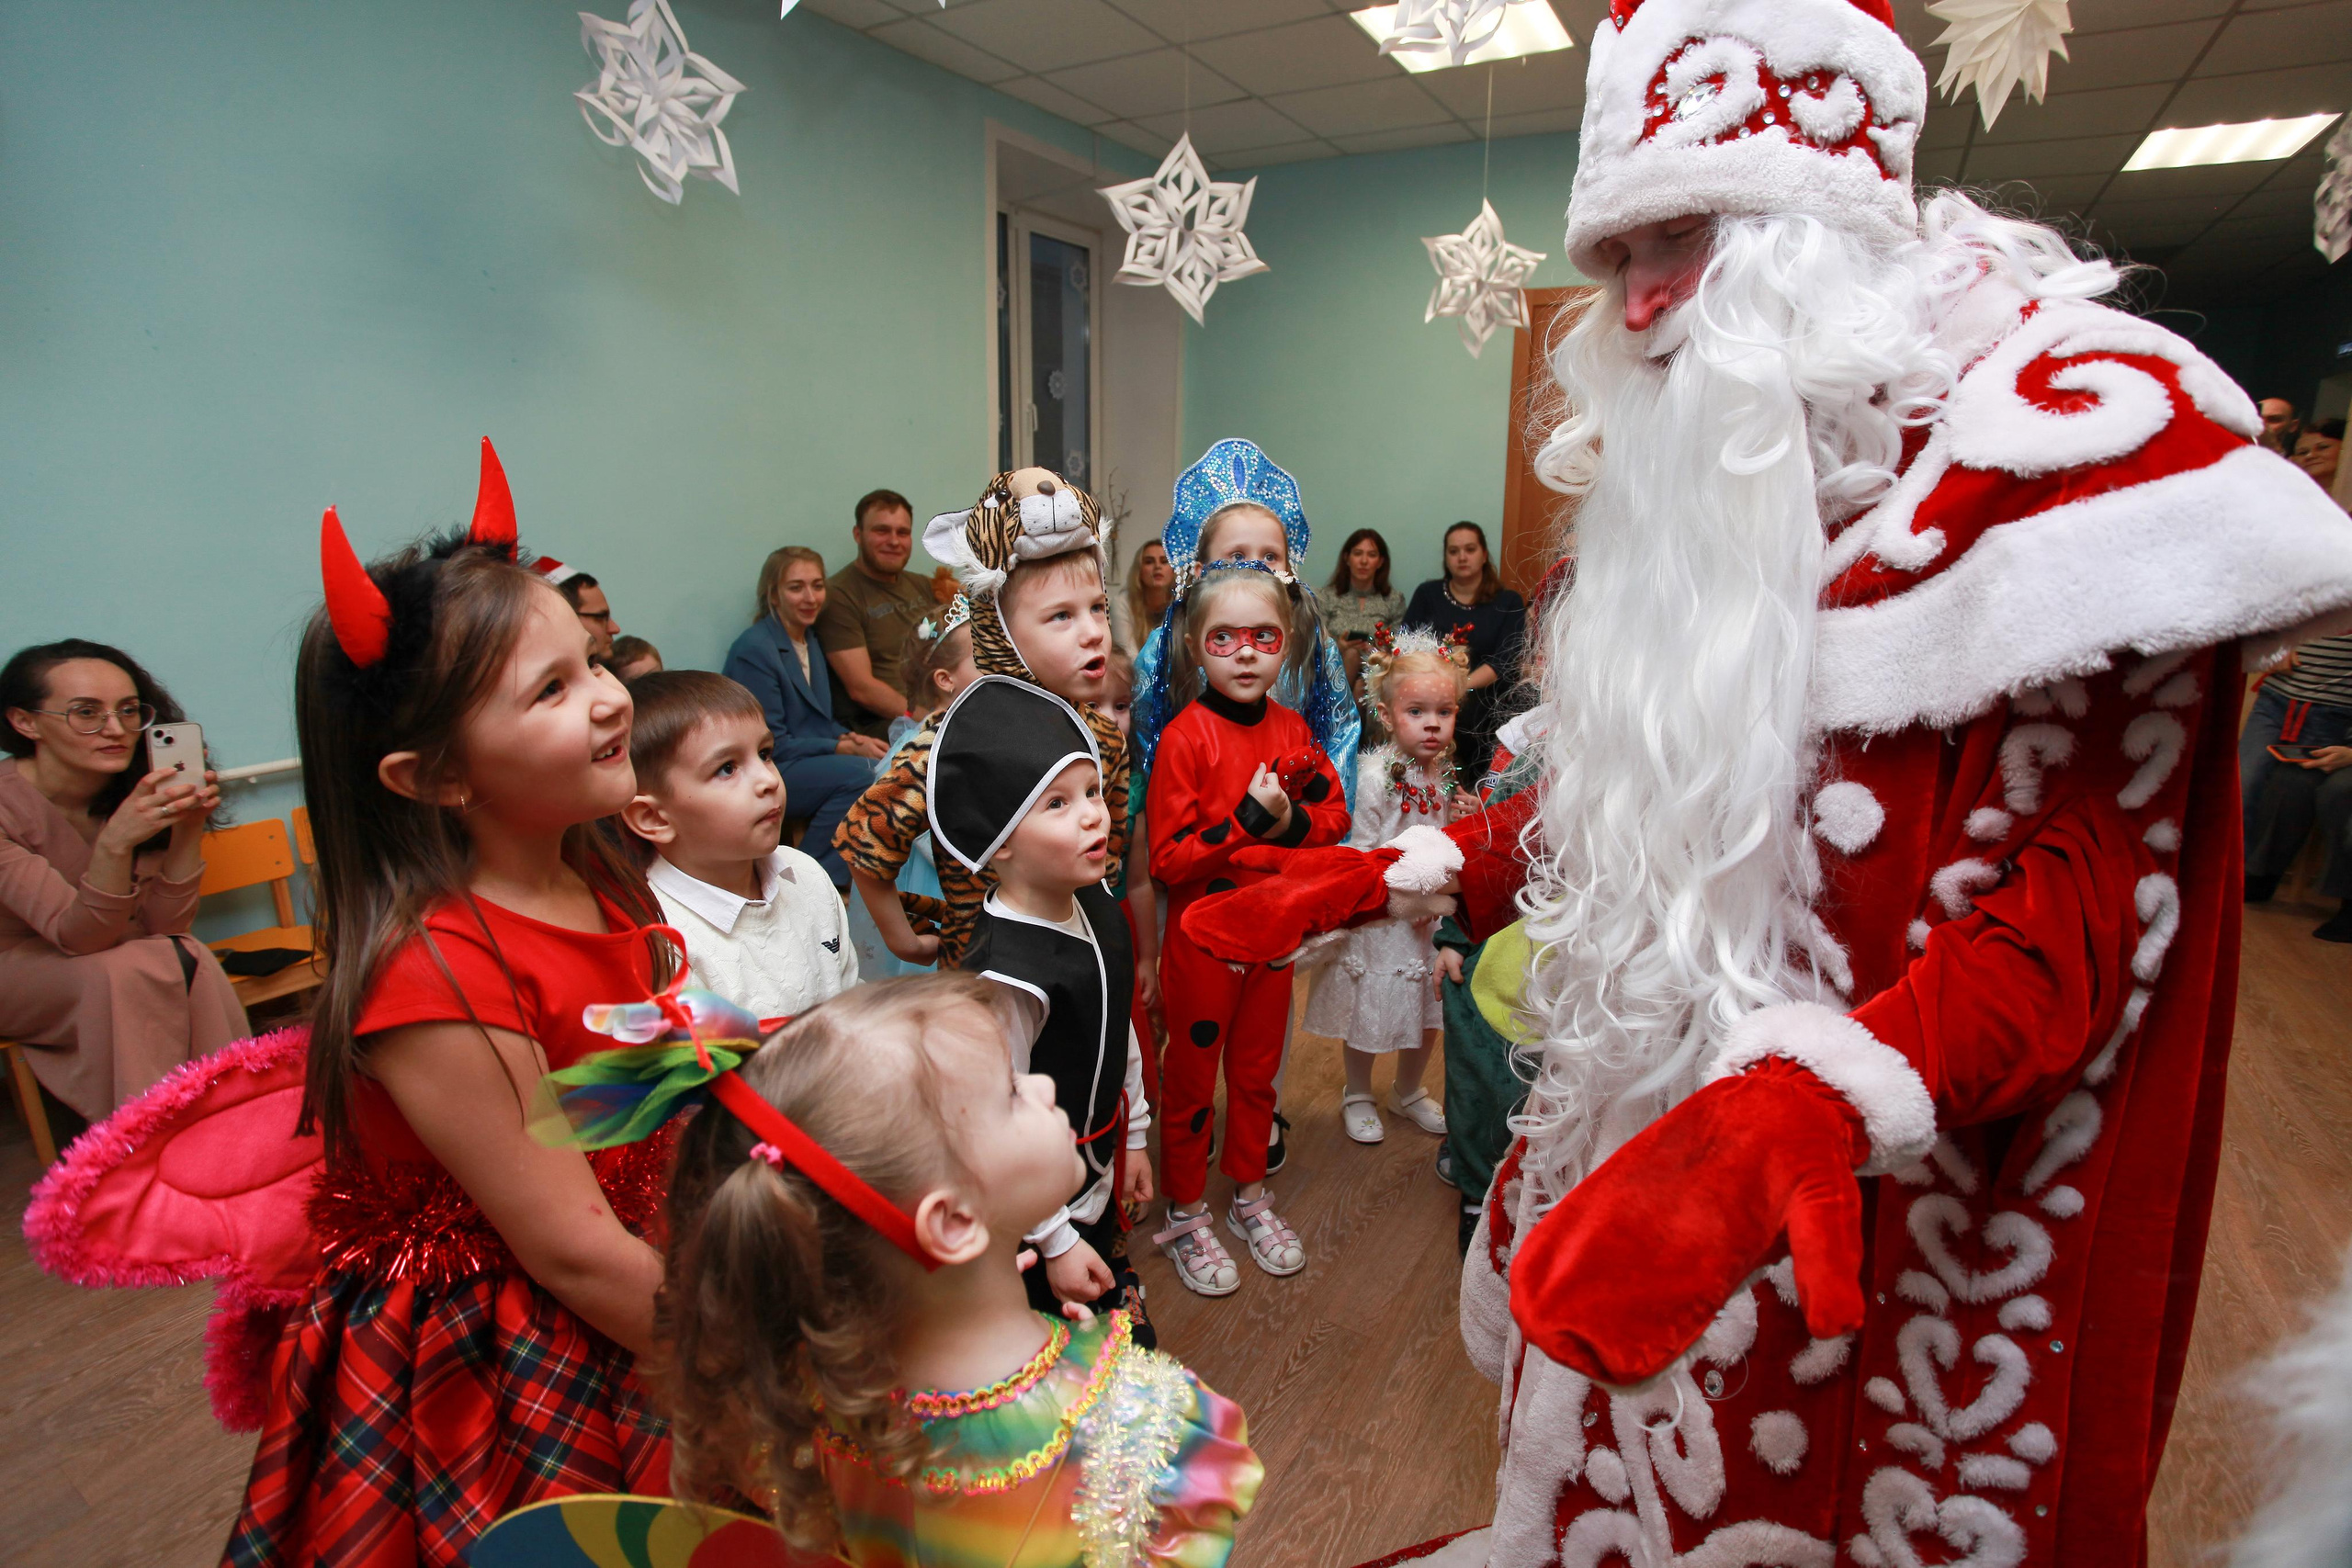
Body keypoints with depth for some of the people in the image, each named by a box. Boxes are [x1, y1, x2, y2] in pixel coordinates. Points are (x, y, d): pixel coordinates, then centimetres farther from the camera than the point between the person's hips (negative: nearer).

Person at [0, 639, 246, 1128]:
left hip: (113, 964, 4)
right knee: (131, 971, -32)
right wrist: (115, 842, -46)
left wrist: (189, 826, -28)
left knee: (191, 960, -28)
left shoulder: (140, 792, -11)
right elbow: (77, 937, -28)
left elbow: (165, 923, -14)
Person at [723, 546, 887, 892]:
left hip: (809, 760, 8)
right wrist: (843, 748, -16)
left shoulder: (808, 639, 11)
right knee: (862, 771, -29)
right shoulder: (754, 649, -14)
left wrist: (850, 737, -2)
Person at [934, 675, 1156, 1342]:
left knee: (1130, 1342, 25)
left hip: (1097, 1181, 8)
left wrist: (1134, 1138, 16)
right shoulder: (1007, 976, -33)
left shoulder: (1097, 902, -7)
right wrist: (1056, 1242, -15)